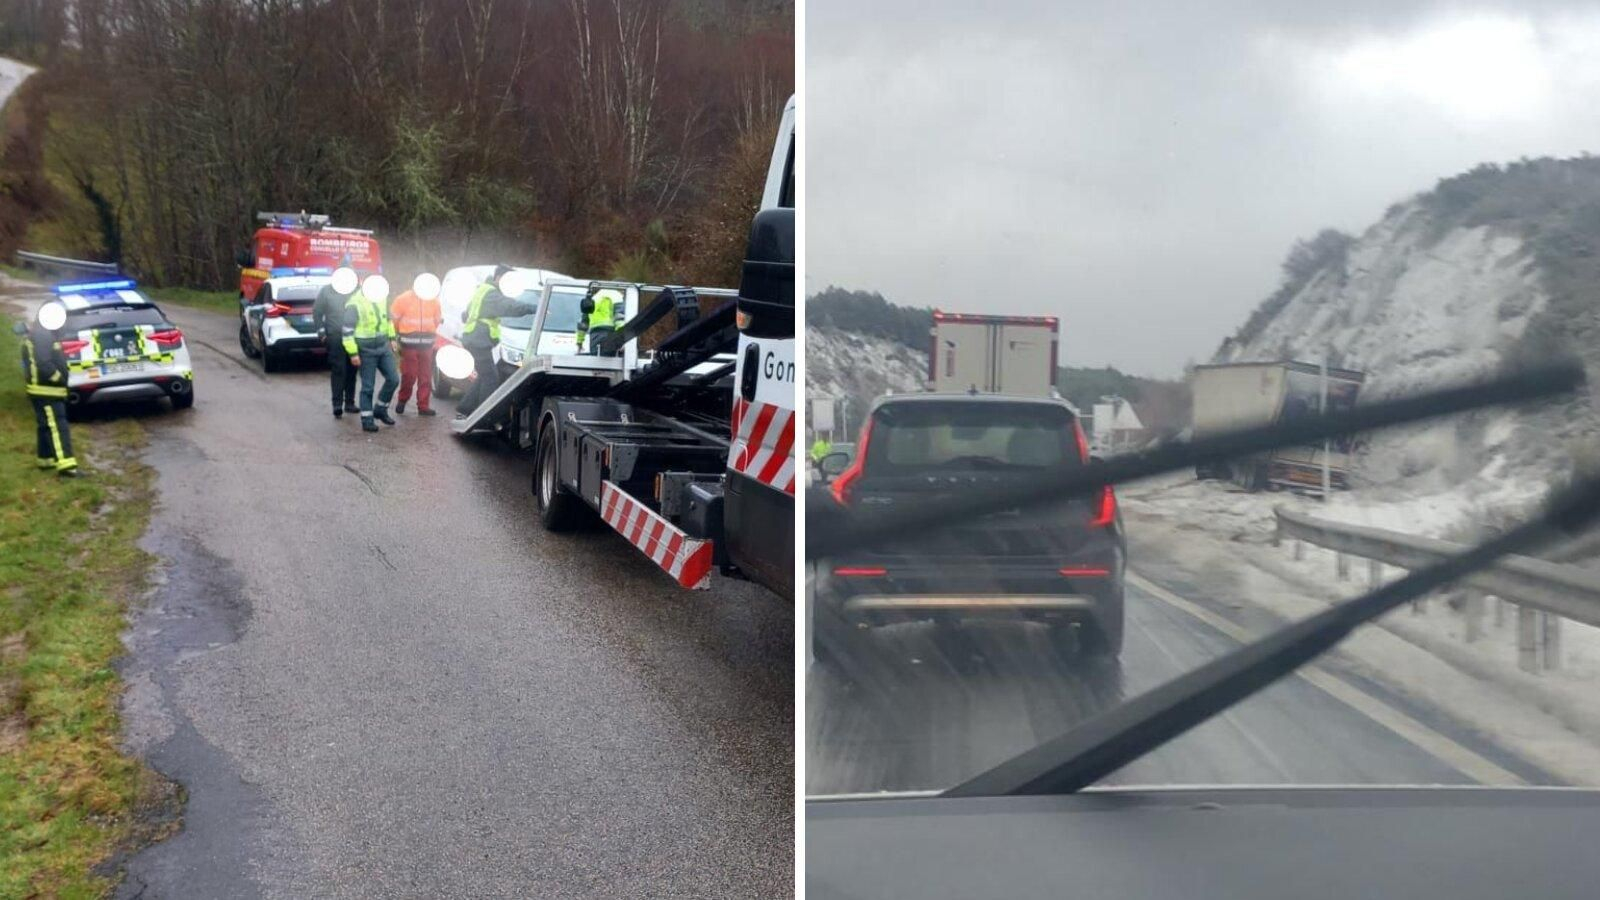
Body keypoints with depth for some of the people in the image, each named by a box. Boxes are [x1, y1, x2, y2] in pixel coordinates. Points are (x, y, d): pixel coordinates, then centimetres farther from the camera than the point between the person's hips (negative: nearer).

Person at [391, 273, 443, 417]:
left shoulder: (434, 300, 4)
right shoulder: (403, 299, -7)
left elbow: (437, 319, 16)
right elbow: (393, 319, 1)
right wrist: (397, 337, 9)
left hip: (427, 345, 3)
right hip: (409, 344, -3)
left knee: (426, 377, 3)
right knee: (409, 375, -4)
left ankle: (423, 406, 9)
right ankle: (402, 400, 18)